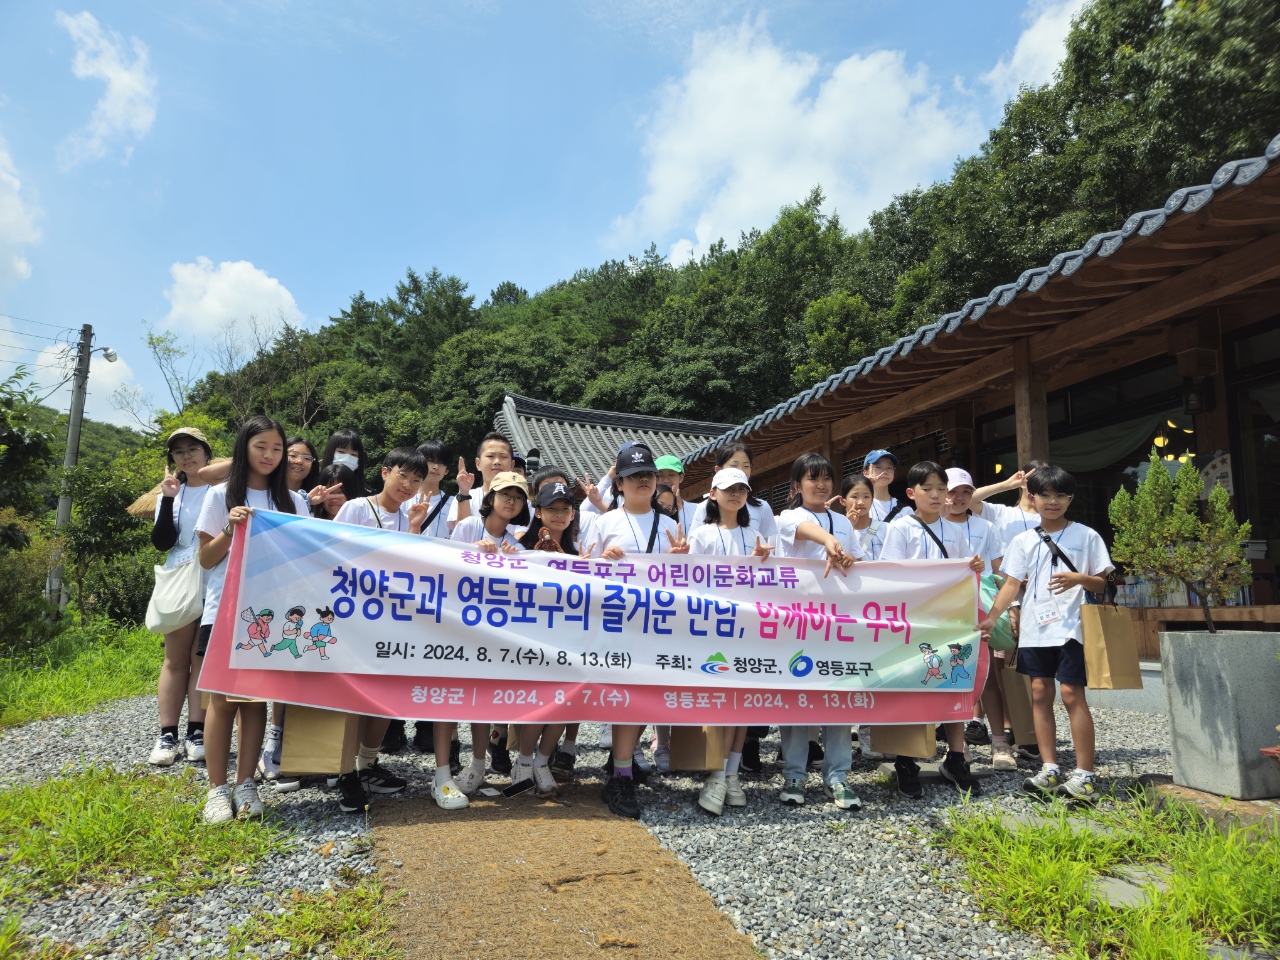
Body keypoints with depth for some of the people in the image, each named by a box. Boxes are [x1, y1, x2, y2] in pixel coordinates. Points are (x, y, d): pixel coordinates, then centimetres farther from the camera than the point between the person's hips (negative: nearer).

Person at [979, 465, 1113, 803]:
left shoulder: (1086, 536, 2)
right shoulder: (1023, 541, 8)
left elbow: (1103, 583, 2)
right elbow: (1012, 585, 5)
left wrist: (1079, 579, -20)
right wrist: (990, 618, -5)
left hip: (1070, 627, -4)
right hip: (1034, 627, 4)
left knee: (1071, 693, -7)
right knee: (1040, 693, 6)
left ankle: (1085, 774, 2)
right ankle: (1050, 769, 15)